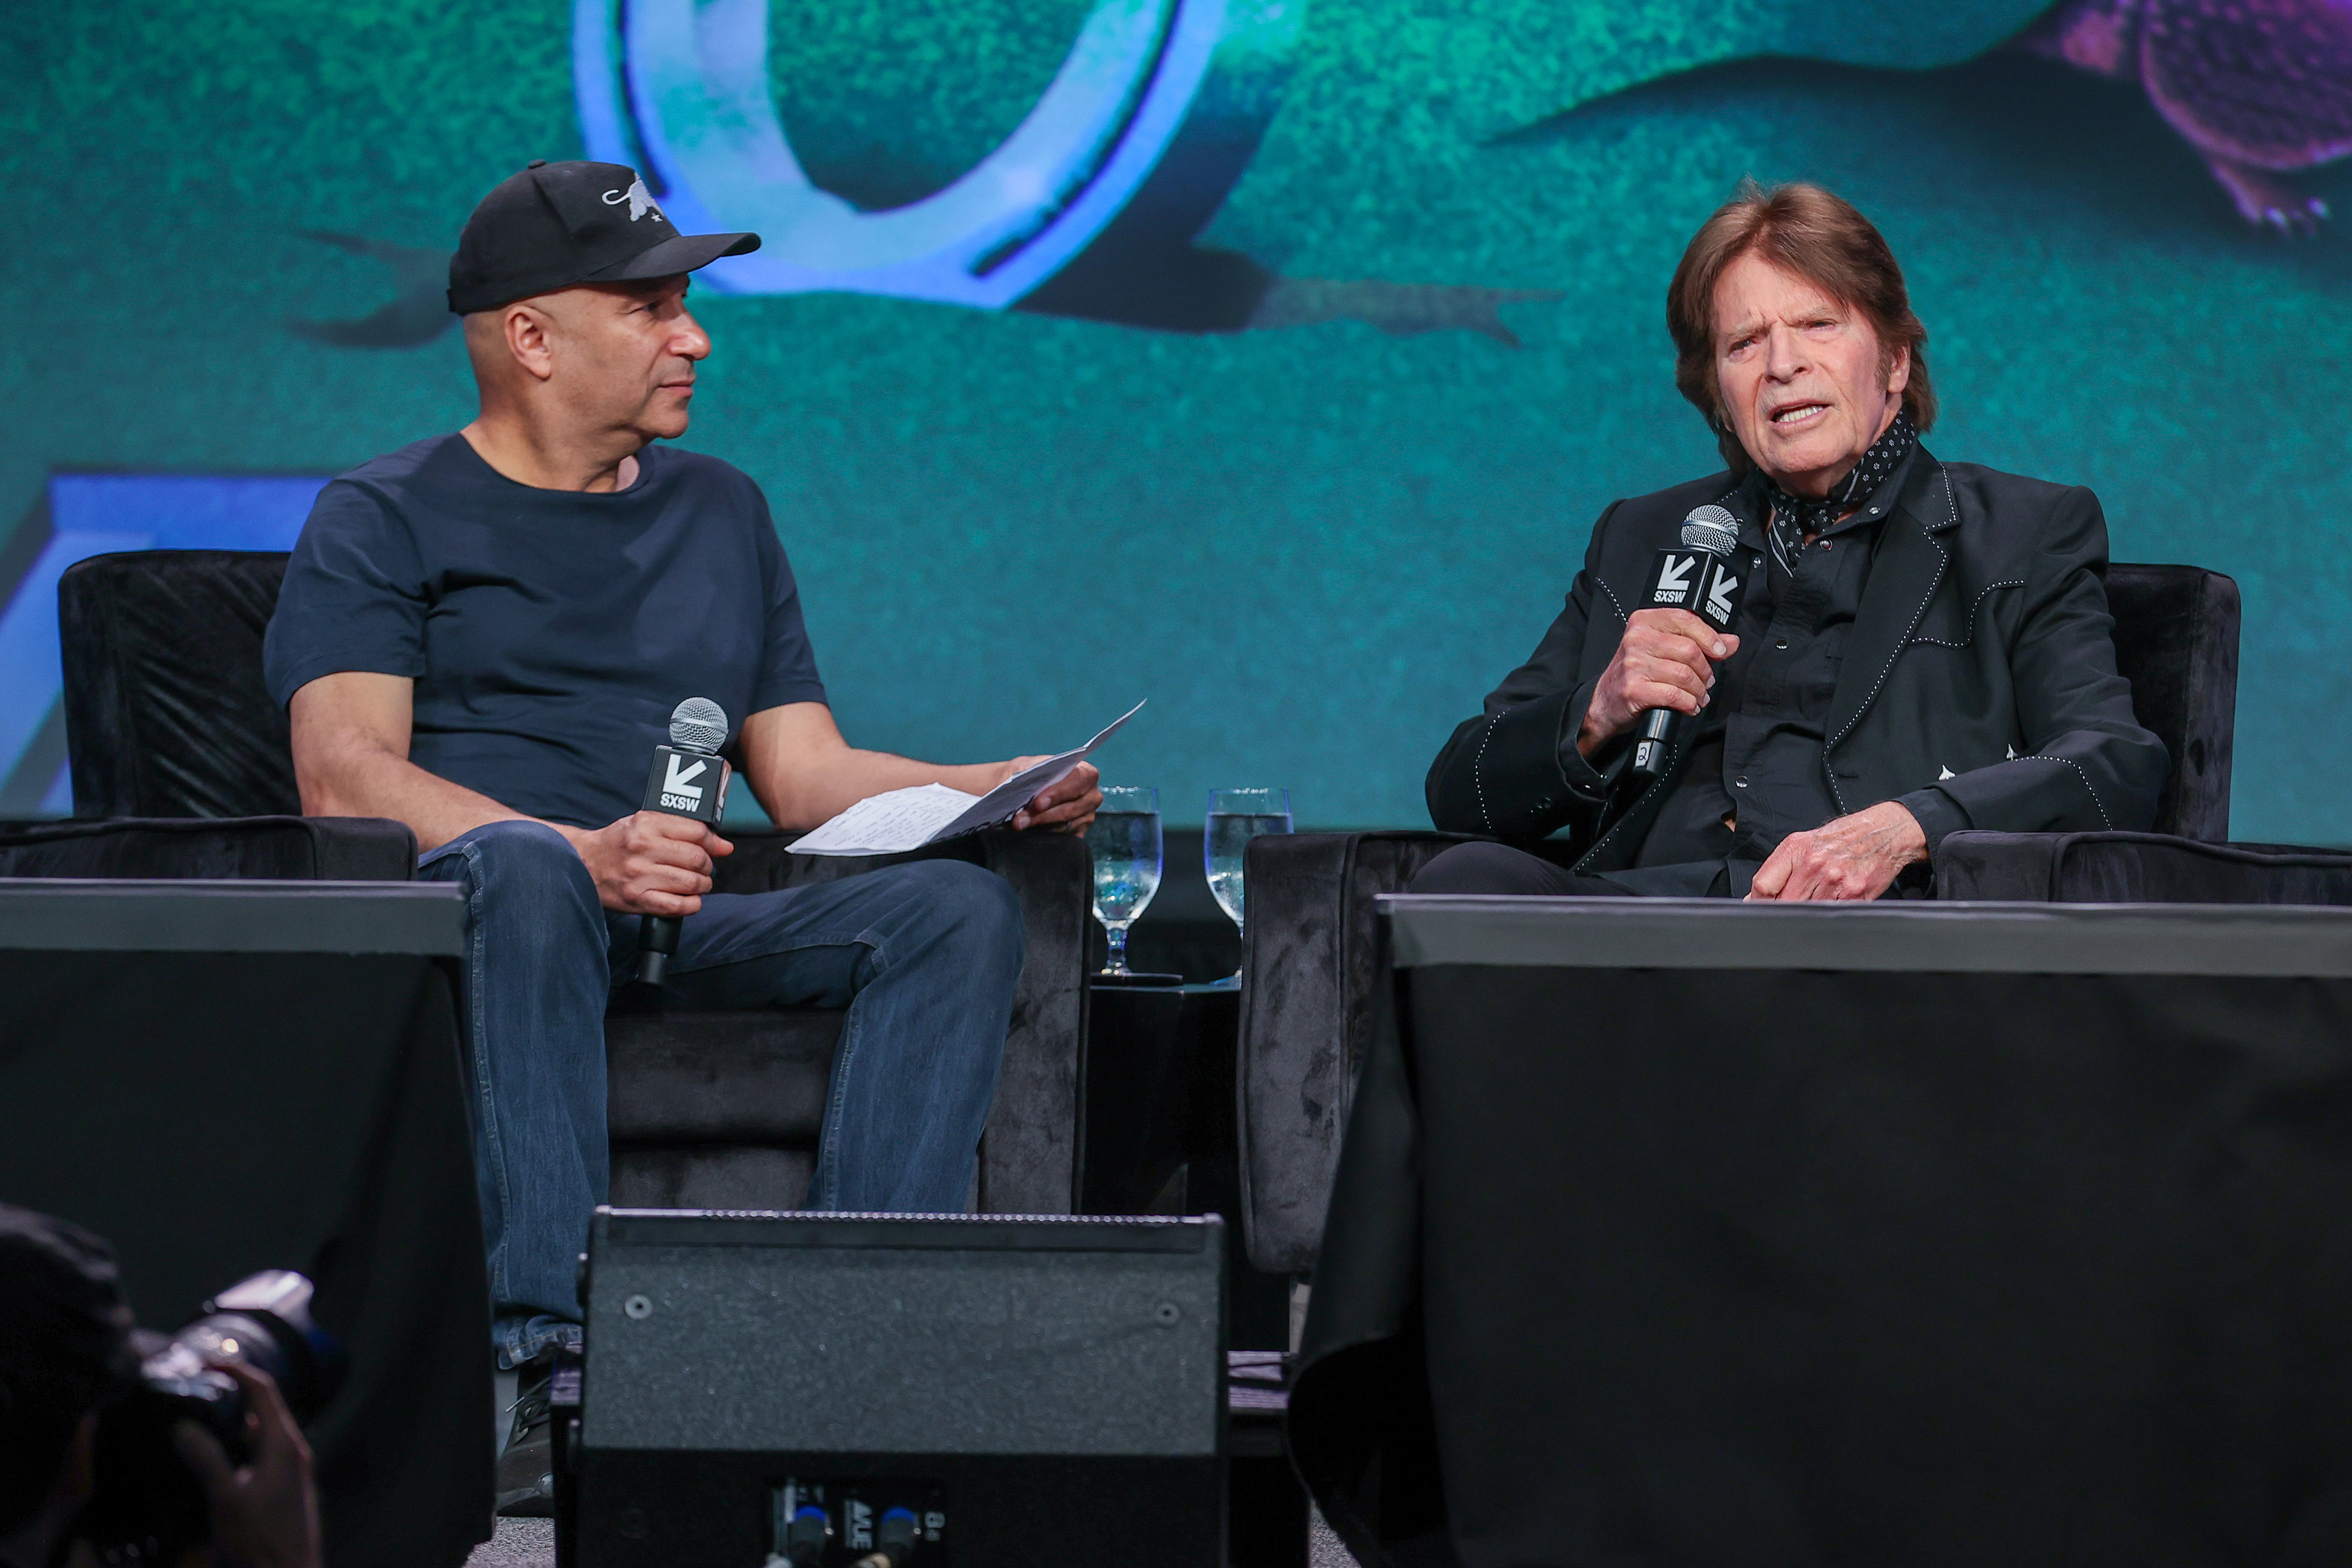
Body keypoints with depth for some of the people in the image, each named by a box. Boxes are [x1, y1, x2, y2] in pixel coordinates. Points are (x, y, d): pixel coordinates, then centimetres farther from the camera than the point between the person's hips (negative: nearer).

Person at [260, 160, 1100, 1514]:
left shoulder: (722, 512, 26)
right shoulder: (385, 519, 7)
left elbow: (807, 772, 22)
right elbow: (344, 776, -9)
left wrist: (1002, 788, 1)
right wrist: (588, 854, -26)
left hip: (678, 928, 5)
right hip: (455, 914, -5)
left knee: (963, 905, -20)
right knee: (526, 866, -40)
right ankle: (546, 1362, -47)